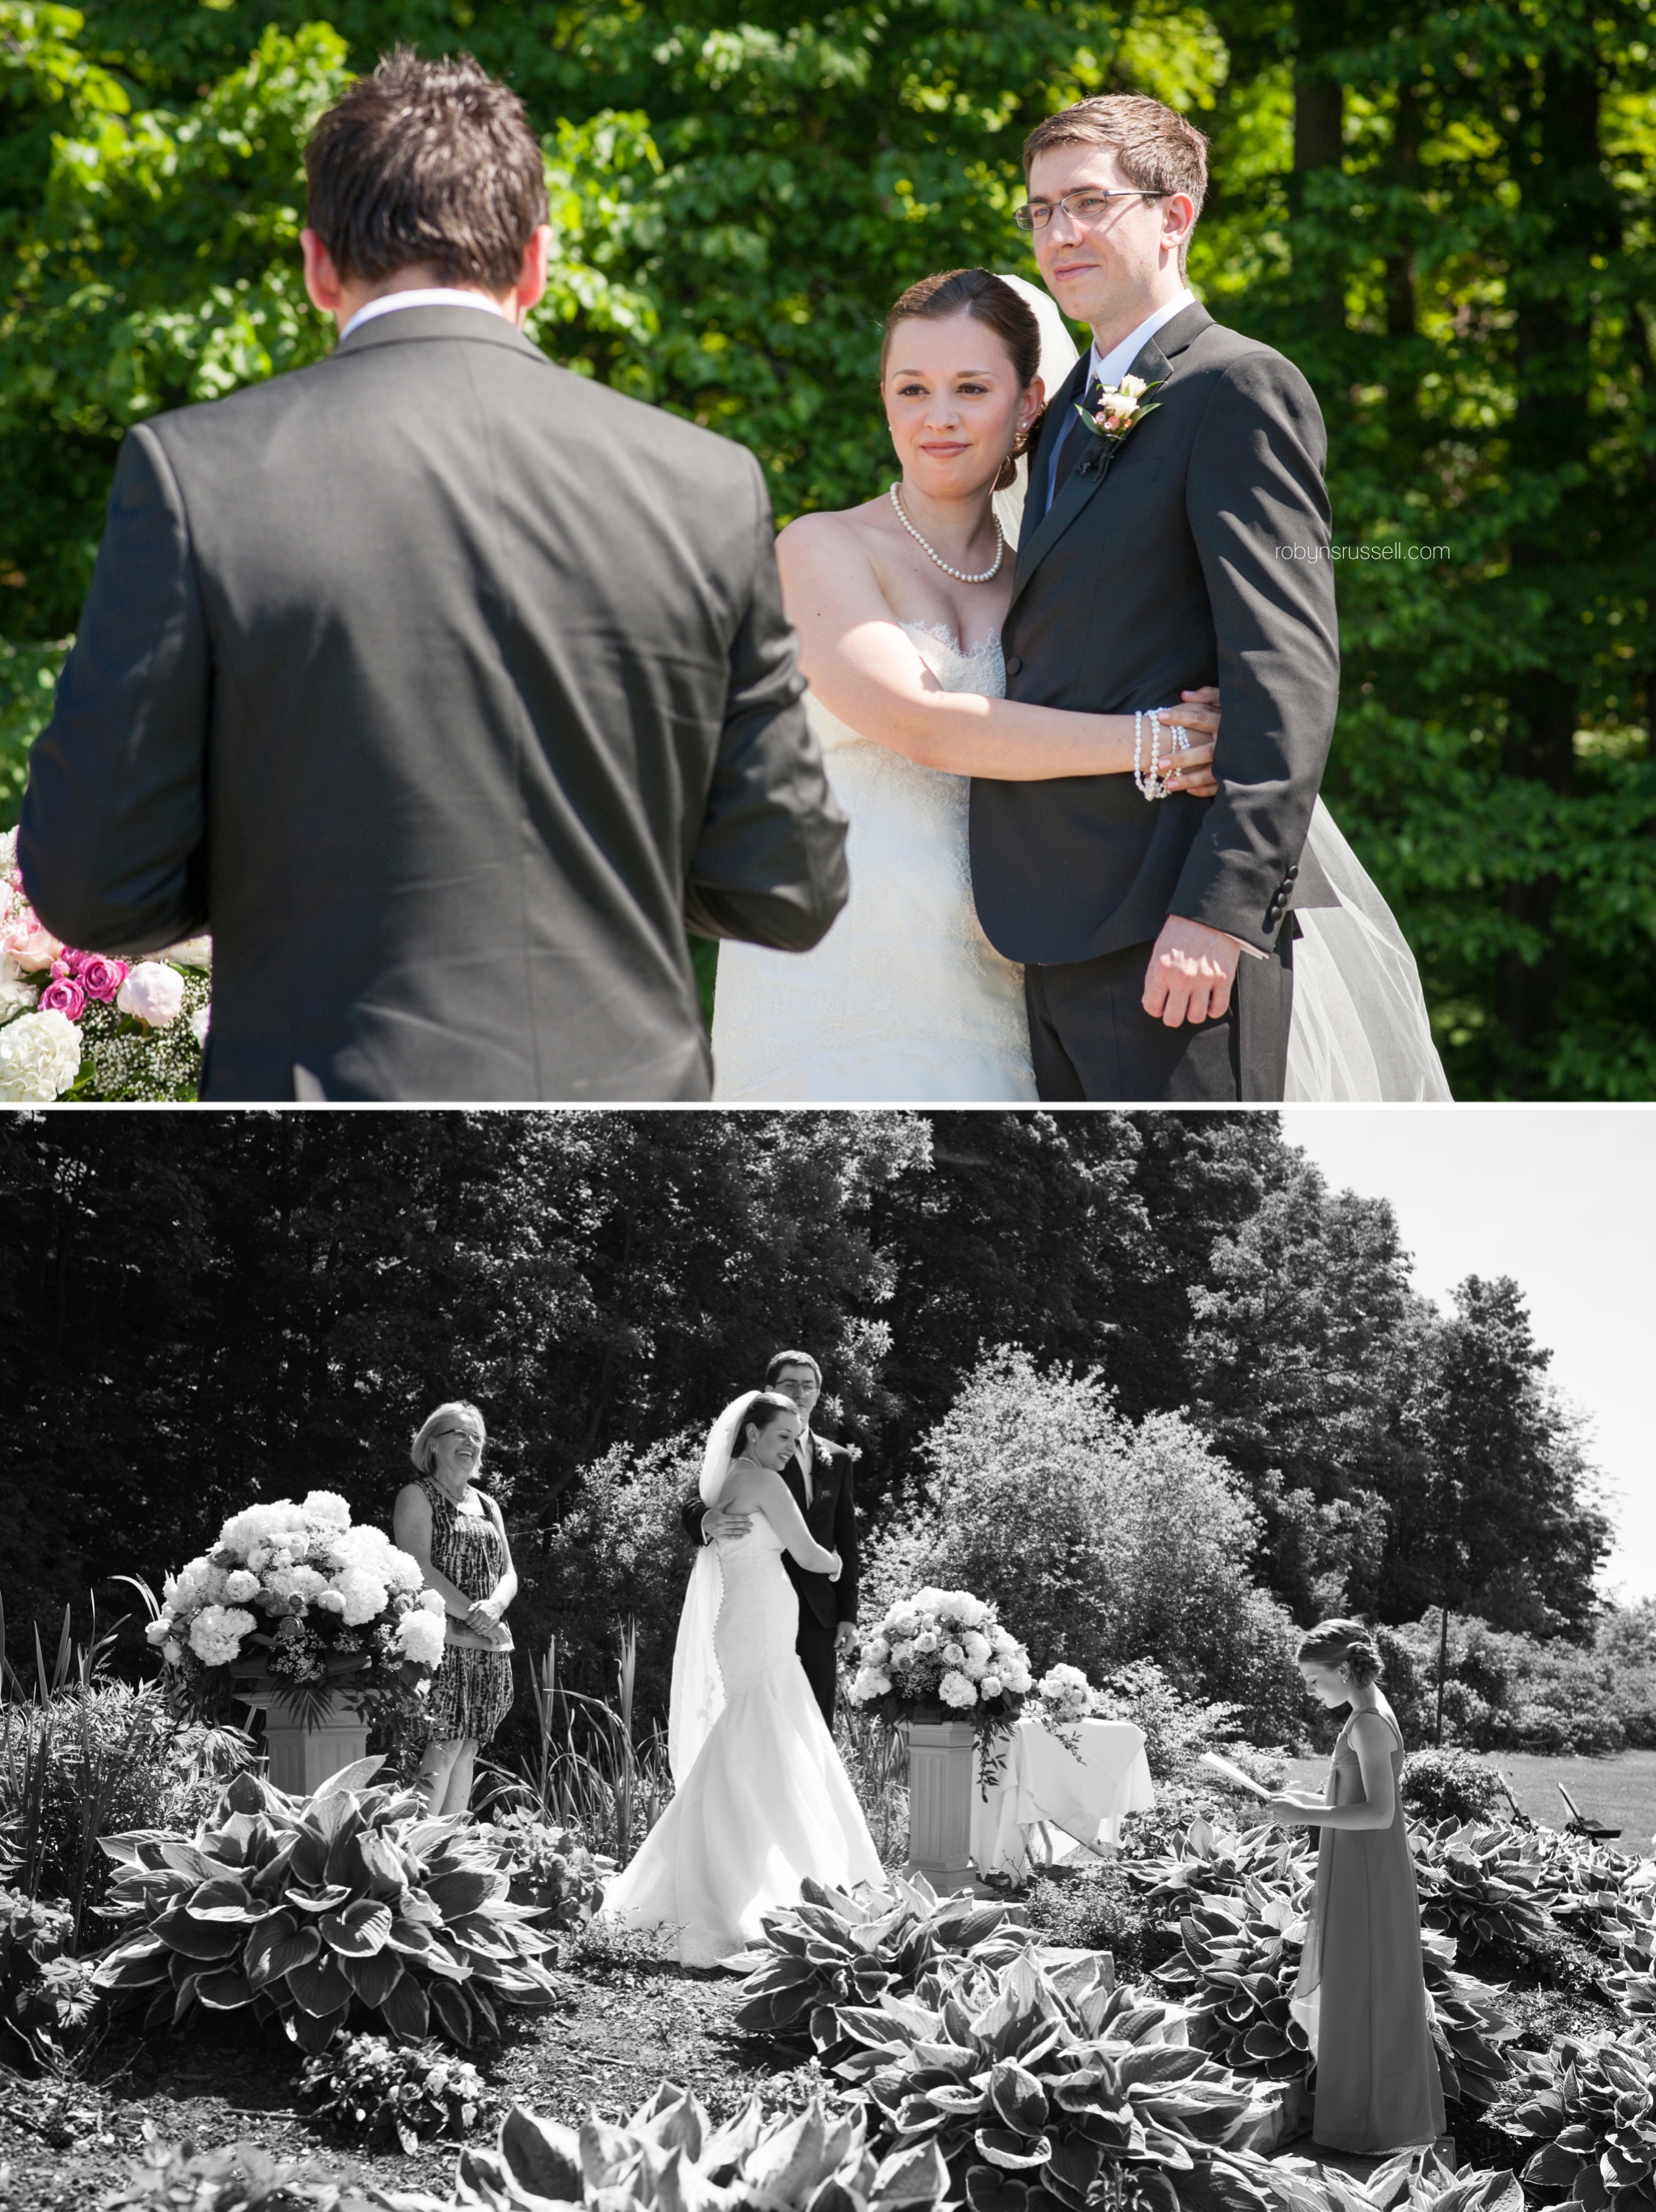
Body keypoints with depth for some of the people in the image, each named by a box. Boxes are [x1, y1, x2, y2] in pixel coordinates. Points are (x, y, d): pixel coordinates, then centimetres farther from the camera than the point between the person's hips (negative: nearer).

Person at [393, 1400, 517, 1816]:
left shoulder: (486, 1504, 20)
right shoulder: (417, 1497, 0)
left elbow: (508, 1573, 14)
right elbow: (420, 1569, -12)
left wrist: (494, 1607, -9)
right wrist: (473, 1615, -16)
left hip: (488, 1646, 7)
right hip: (442, 1640, -7)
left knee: (467, 1747, 3)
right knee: (444, 1747, -16)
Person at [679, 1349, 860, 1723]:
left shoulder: (838, 1460, 15)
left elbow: (846, 1542, 15)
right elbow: (694, 1506, -11)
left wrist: (848, 1615, 8)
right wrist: (708, 1521, -36)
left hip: (819, 1611, 4)